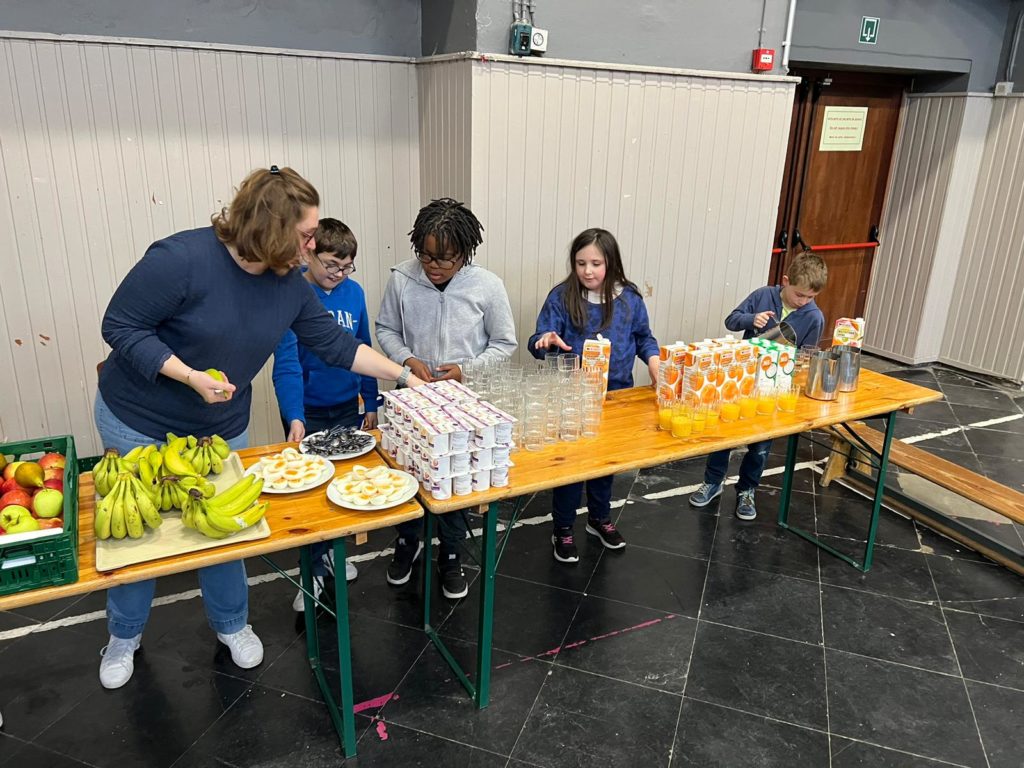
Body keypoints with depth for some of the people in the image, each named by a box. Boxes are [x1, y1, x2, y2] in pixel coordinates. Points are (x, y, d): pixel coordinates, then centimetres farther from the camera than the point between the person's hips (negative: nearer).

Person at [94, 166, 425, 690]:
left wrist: (405, 376, -5)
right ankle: (123, 637, 37)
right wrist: (191, 376, -30)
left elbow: (335, 344, -2)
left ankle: (231, 624, 37)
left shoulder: (288, 285, -9)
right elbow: (120, 326, -21)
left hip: (221, 429, 4)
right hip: (138, 424, -4)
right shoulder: (181, 258, -27)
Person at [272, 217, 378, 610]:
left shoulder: (353, 292, -3)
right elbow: (286, 364, -21)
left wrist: (370, 403, 8)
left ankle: (332, 548, 39)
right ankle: (314, 567, 23)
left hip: (347, 408, 4)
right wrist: (295, 418, -31)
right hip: (308, 412, -4)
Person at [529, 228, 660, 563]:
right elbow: (538, 342, -12)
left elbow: (644, 338, 9)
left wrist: (654, 362, -9)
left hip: (616, 395, 3)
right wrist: (546, 341, -35)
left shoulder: (629, 299, -2)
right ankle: (563, 529, 24)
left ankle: (600, 518, 41)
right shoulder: (561, 297, -11)